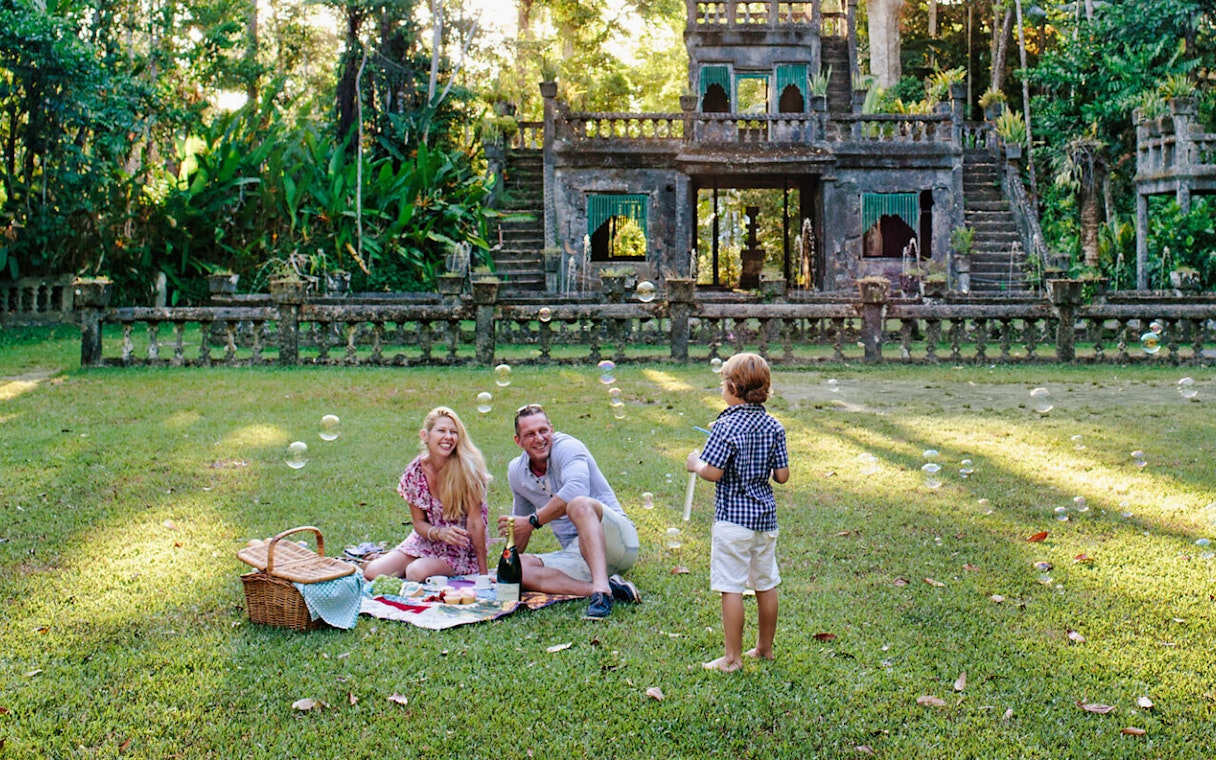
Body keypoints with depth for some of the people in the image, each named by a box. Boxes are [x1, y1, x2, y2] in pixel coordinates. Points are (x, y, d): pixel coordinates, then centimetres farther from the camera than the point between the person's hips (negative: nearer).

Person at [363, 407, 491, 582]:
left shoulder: (467, 469, -19)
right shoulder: (415, 472, -7)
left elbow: (475, 522, -16)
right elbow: (419, 522, 1)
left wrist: (483, 573, -15)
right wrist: (440, 533, -23)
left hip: (461, 550, -4)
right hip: (426, 541, 4)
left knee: (416, 572, -30)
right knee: (372, 572, -13)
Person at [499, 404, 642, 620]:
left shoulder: (567, 447, -8)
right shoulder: (516, 471, 13)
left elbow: (576, 490, -28)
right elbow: (520, 518, 29)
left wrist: (533, 521, -22)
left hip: (617, 541, -7)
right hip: (577, 556, 7)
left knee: (579, 504, -37)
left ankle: (602, 588, -52)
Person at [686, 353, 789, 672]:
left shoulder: (726, 426, -15)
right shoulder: (774, 427, 2)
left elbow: (713, 473, -19)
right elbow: (782, 476, 3)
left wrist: (696, 464, 1)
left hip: (733, 518, -7)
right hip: (766, 516, 7)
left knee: (731, 588, -1)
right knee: (766, 585, 16)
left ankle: (733, 658, 3)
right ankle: (765, 648, 29)